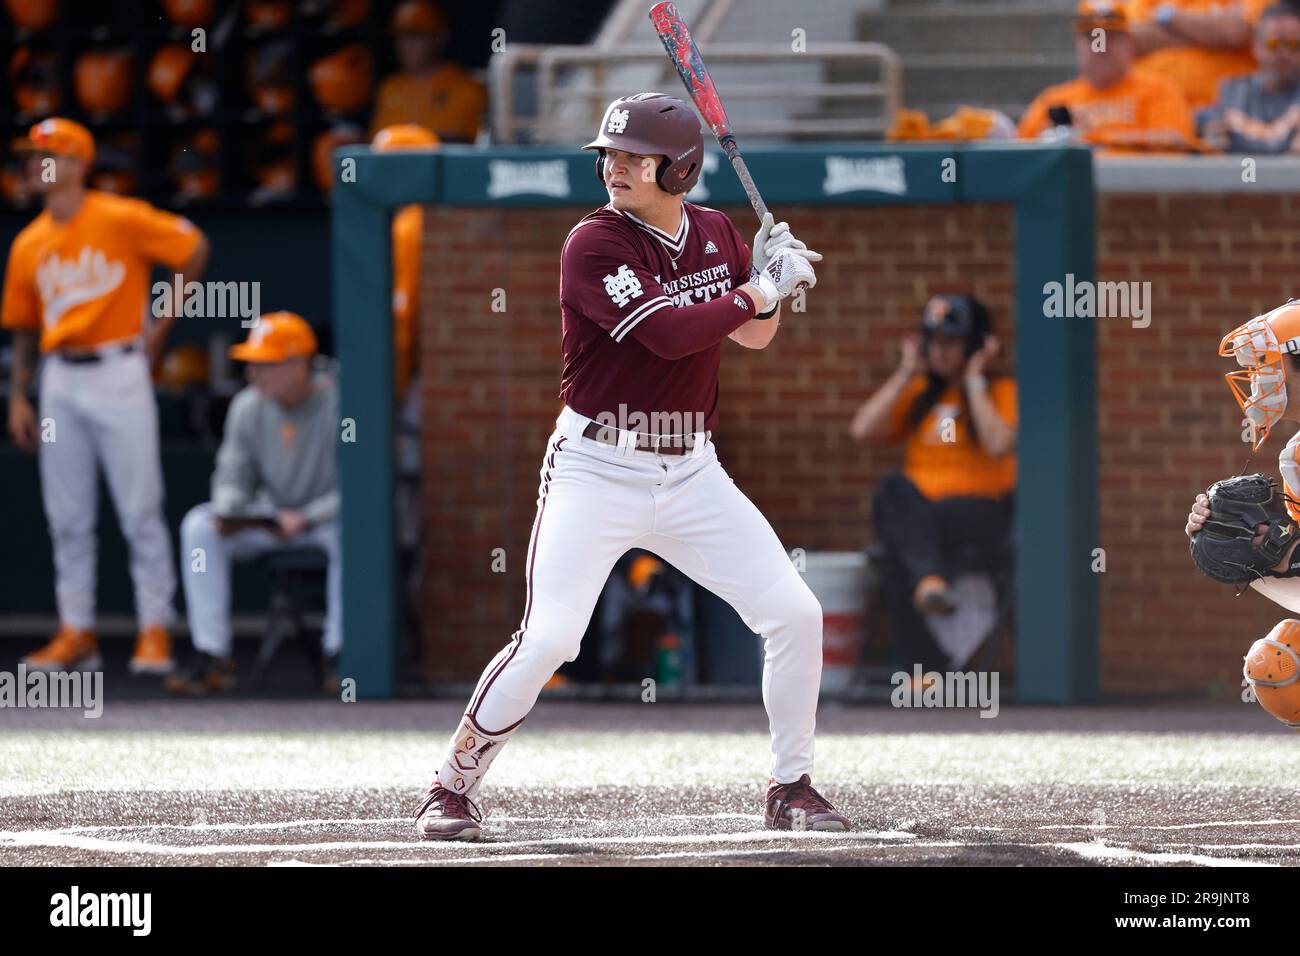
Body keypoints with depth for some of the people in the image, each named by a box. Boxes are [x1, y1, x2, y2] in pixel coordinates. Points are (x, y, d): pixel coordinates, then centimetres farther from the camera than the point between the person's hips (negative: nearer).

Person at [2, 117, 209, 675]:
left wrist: (163, 322, -2)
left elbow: (193, 249, 0)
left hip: (119, 375, -5)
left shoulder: (122, 220, -5)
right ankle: (76, 633, 13)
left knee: (140, 510, -5)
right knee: (67, 518, 6)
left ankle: (155, 630, 0)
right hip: (60, 383, 5)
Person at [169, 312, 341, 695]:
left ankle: (339, 652, -26)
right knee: (199, 525, -17)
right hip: (271, 517, 5)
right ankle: (212, 657, -20)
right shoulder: (248, 406, -5)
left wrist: (305, 518, -30)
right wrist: (227, 512, -19)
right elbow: (233, 476, 3)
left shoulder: (338, 404, -21)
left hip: (324, 519, -5)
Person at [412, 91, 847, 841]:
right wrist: (757, 291, -15)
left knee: (795, 615, -1)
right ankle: (452, 788, -1)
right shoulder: (595, 245, -14)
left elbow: (753, 336, 17)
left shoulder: (716, 235, 6)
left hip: (690, 472, 5)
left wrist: (773, 281, -3)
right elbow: (668, 333, -24)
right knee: (548, 639, -16)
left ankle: (792, 788, 14)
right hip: (596, 471, -5)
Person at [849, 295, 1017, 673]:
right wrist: (906, 373, 7)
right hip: (915, 514, 4)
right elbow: (863, 429, 6)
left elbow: (998, 445, -13)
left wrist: (974, 380, -6)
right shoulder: (918, 394, 20)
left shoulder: (1001, 391, 8)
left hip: (981, 511, -4)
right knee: (893, 490, -34)